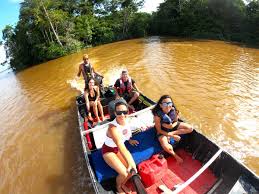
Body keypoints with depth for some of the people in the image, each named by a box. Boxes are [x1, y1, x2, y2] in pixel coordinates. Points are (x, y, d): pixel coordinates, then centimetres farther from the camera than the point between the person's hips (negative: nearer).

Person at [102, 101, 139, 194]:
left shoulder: (126, 122, -15)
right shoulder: (113, 127, -38)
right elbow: (121, 147, -52)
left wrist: (130, 140, 6)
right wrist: (130, 162, -61)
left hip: (119, 148, 6)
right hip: (109, 150, -6)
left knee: (132, 169, -8)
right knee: (124, 173, -16)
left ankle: (123, 184, 25)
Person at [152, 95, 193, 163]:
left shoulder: (173, 110, -20)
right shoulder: (157, 115, -32)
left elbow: (176, 121, -1)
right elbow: (159, 130, -21)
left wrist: (173, 125, -25)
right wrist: (173, 136, -24)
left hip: (172, 125, 5)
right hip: (163, 131, -5)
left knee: (190, 128, -7)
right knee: (166, 148, -29)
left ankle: (170, 134, -7)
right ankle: (175, 155, 7)